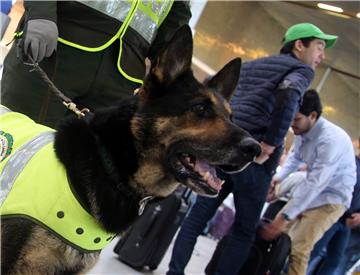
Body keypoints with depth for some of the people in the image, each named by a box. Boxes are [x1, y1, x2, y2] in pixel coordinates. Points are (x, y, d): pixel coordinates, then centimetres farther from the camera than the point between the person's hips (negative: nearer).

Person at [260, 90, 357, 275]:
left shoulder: (332, 139, -31)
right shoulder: (301, 131, -6)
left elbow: (315, 184, -33)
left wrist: (285, 216, -33)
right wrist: (280, 176, 1)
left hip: (331, 198, -8)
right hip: (308, 189, 8)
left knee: (298, 249, -19)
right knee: (276, 233, 3)